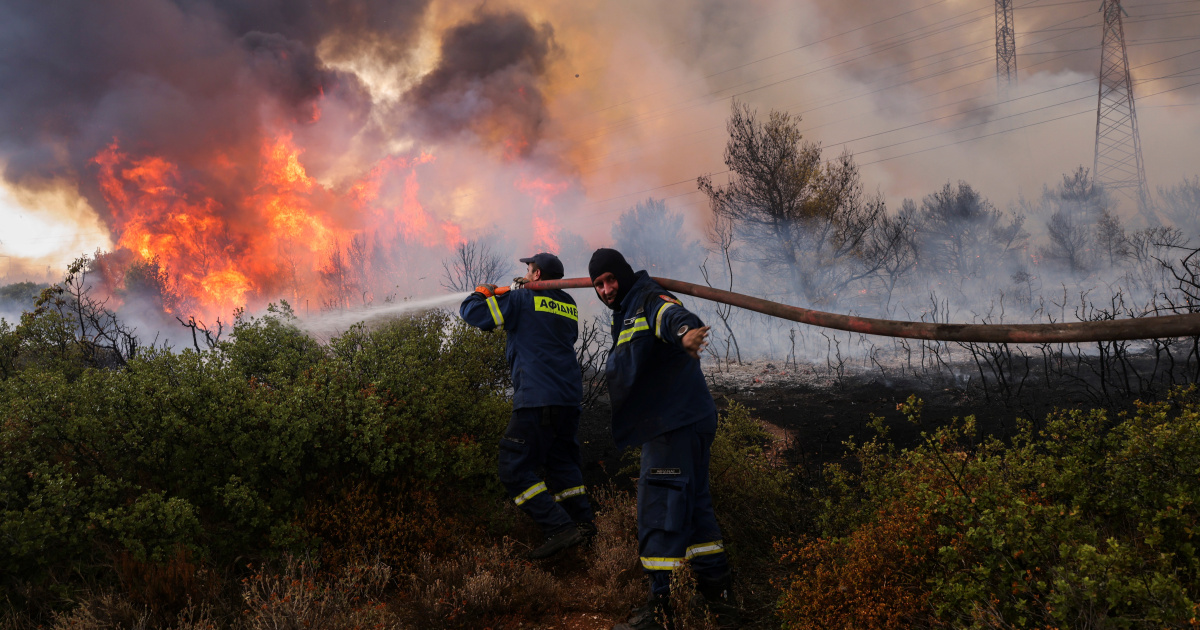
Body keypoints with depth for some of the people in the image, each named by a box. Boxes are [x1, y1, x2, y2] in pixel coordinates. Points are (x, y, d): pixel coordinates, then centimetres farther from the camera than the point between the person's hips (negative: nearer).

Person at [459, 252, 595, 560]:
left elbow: (471, 312, -4)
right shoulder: (569, 306, 16)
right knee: (562, 462, 23)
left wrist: (483, 293, 20)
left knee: (515, 471, -6)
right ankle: (583, 520, 18)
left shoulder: (522, 300, -3)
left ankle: (560, 529, -15)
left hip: (536, 399, -8)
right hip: (569, 398, 8)